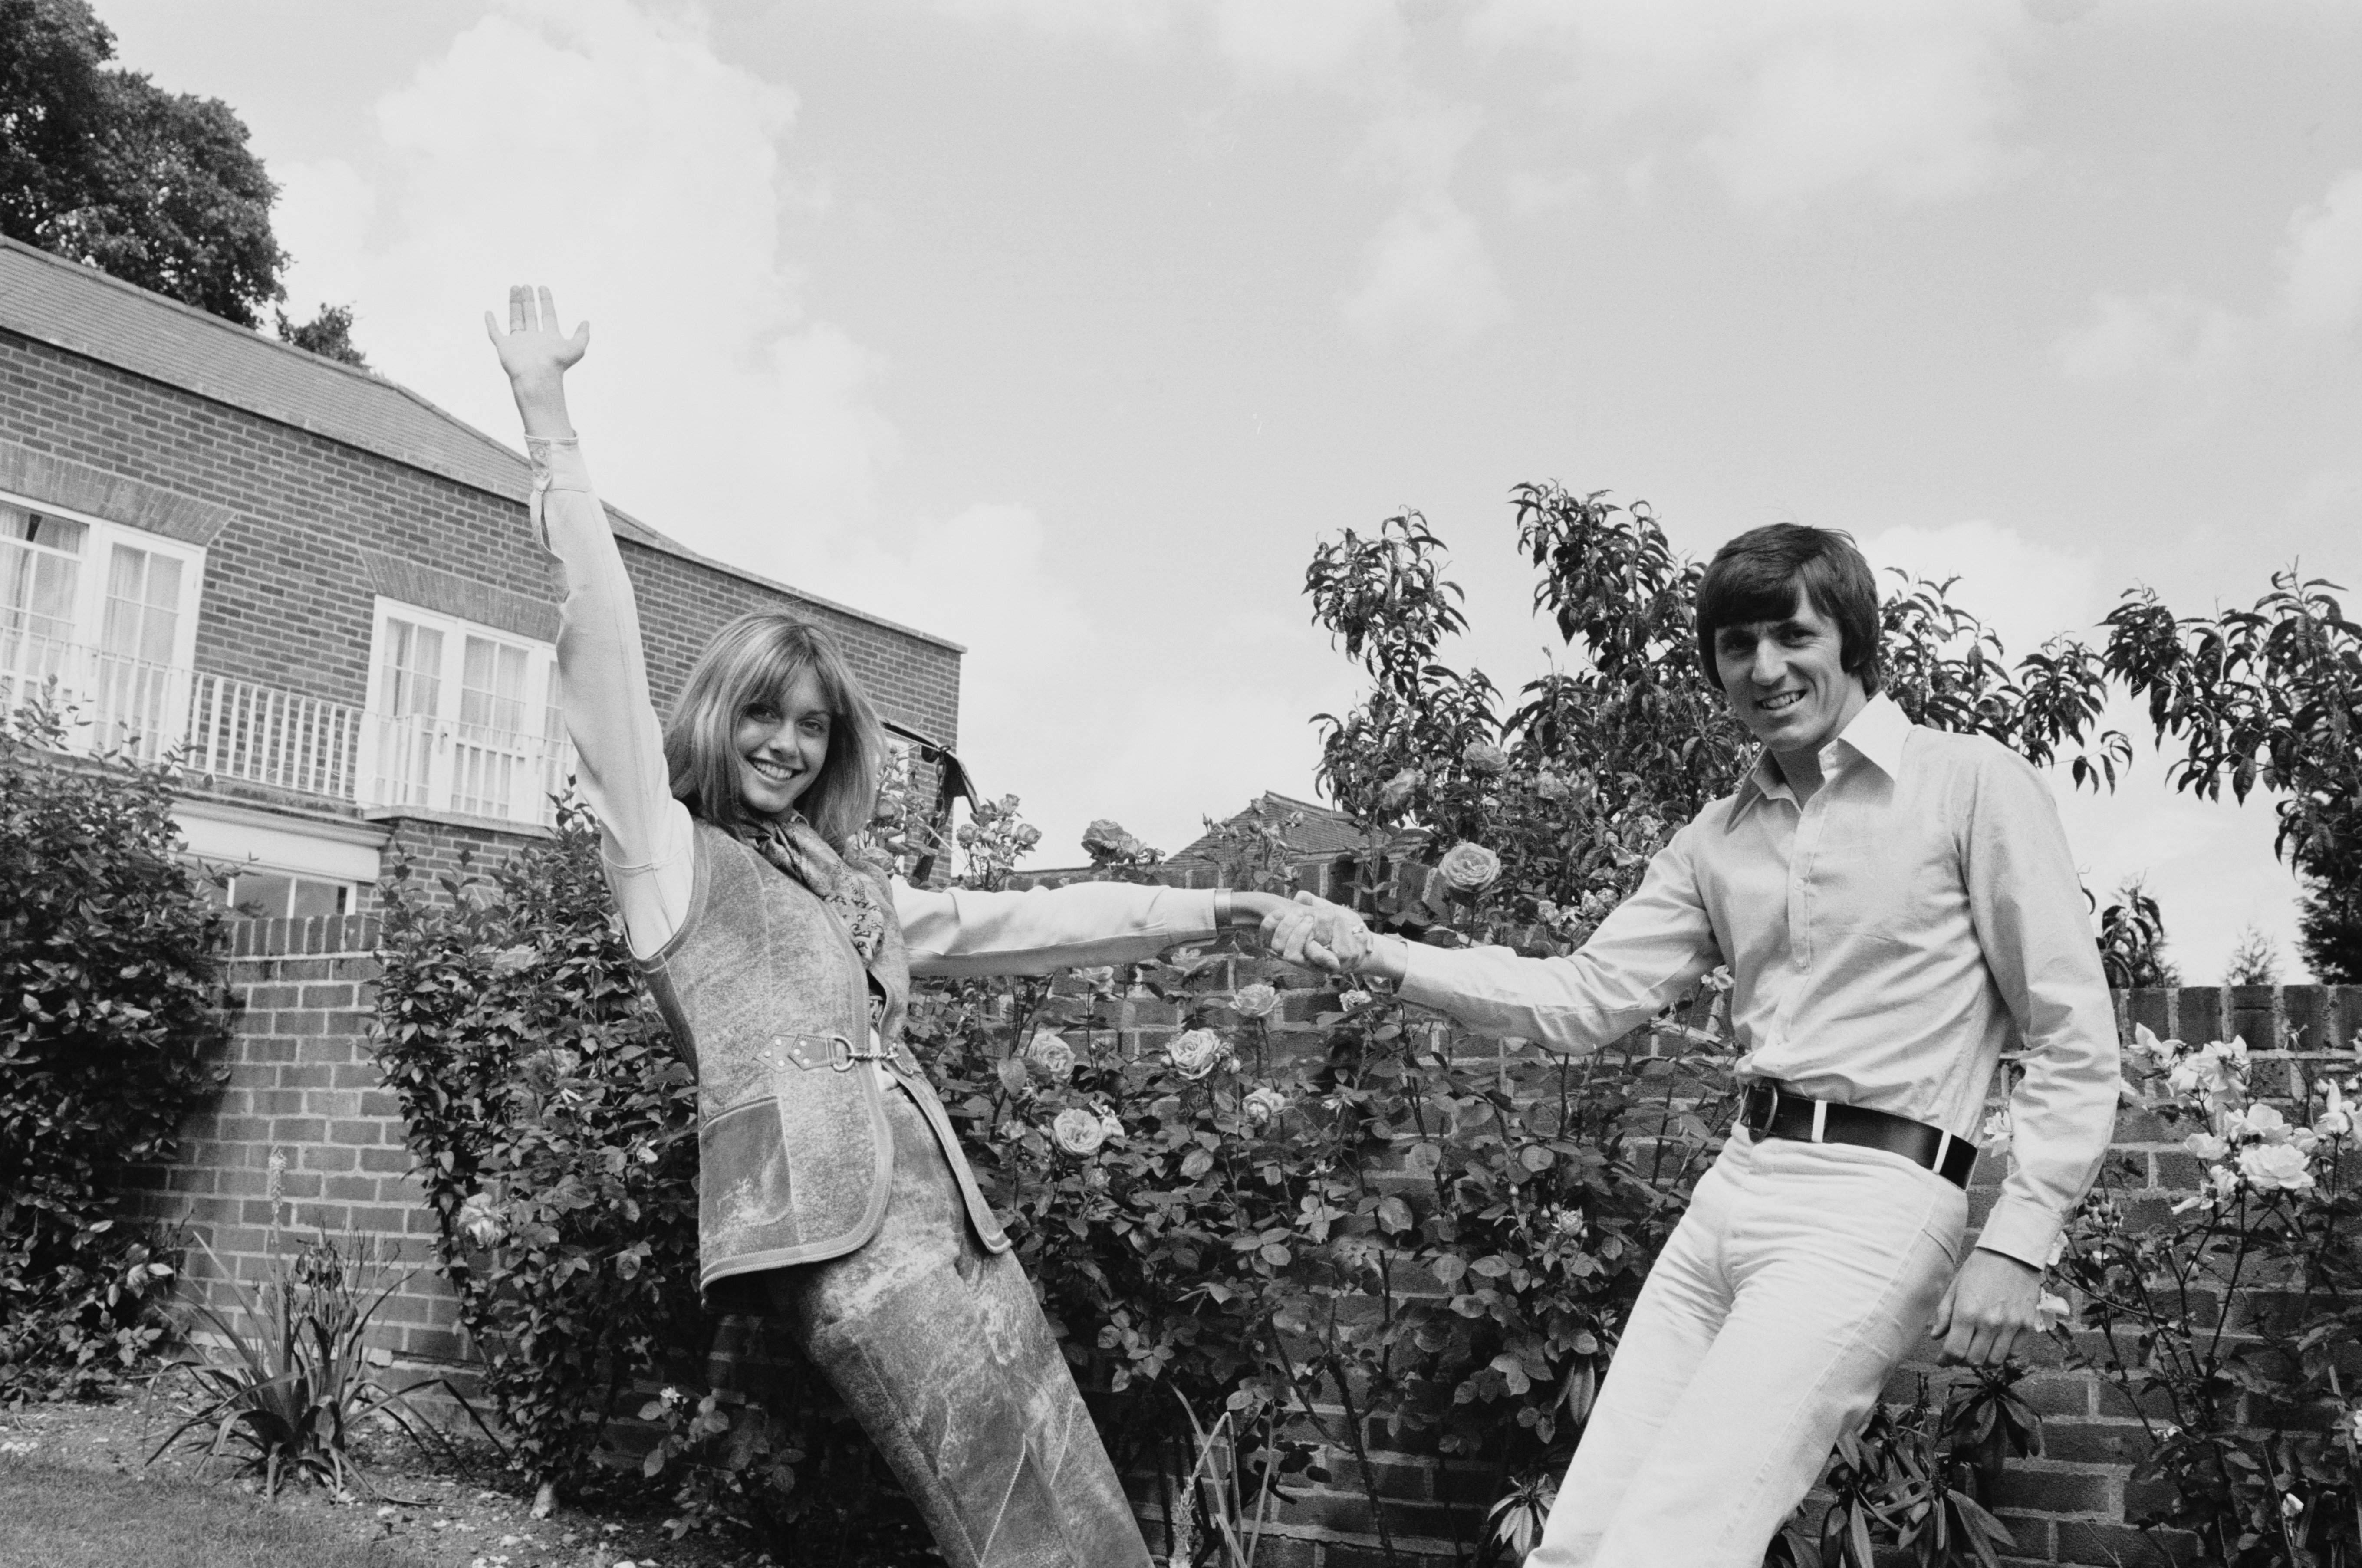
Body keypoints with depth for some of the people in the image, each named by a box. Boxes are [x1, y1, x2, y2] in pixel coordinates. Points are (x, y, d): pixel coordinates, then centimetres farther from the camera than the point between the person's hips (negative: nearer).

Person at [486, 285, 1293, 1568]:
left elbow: (1028, 922, 31)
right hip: (835, 1227, -7)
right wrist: (549, 429, -5)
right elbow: (602, 651, 0)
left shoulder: (849, 891, 27)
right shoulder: (668, 855, 8)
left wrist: (1201, 912, 31)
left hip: (950, 1215, 7)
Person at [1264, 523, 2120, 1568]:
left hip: (1873, 1205, -6)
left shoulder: (1971, 784, -2)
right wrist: (1380, 958, 0)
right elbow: (1586, 999, 11)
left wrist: (2018, 1243, -11)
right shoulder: (1717, 840, 16)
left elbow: (2074, 1042, -3)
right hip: (1734, 1189, 7)